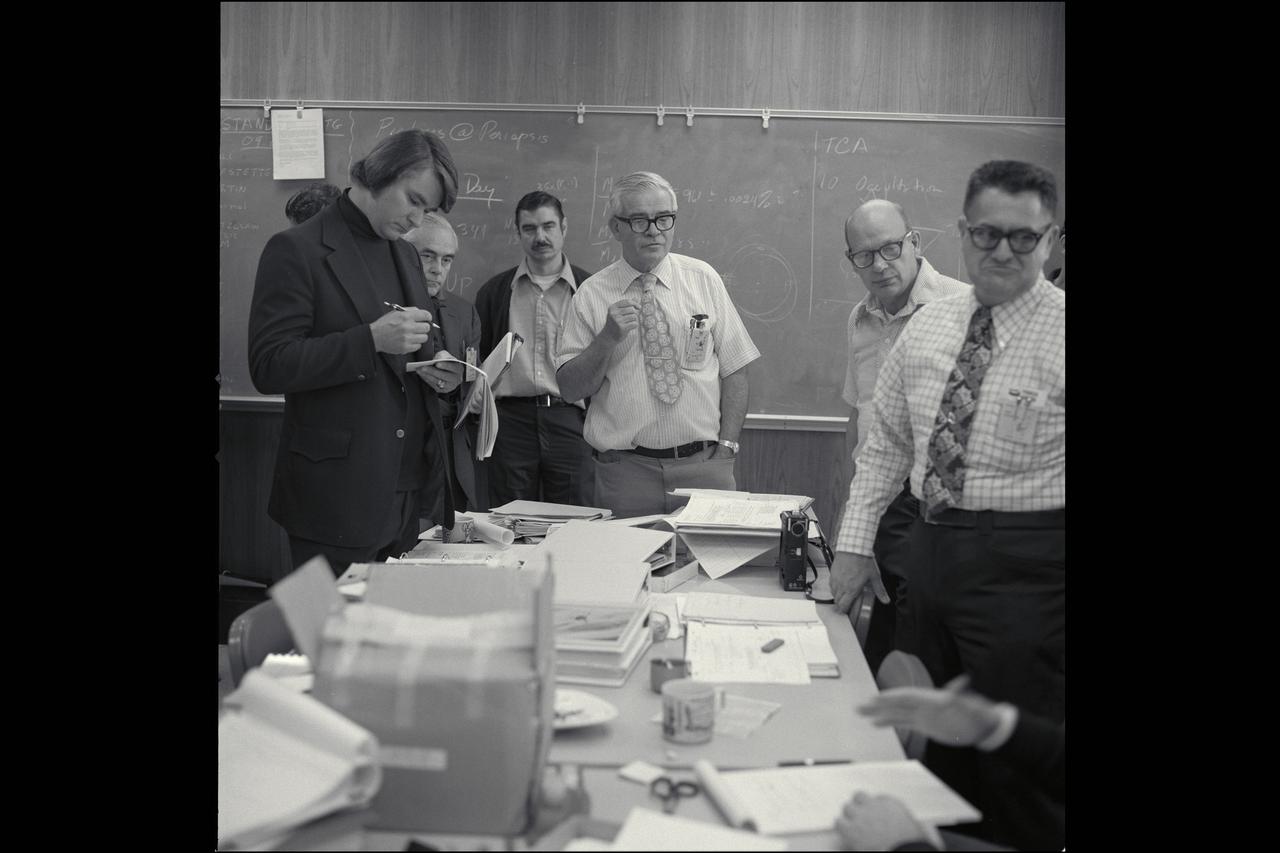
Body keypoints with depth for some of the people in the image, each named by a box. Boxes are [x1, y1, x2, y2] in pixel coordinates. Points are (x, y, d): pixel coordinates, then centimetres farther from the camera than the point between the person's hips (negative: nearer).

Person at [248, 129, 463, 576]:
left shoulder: (404, 254, 15)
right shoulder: (296, 249, -8)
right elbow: (269, 367, -14)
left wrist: (436, 369, 1)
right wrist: (371, 339, -23)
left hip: (413, 487, 7)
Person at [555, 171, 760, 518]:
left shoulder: (703, 279, 6)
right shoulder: (592, 294, 2)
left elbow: (734, 371, 5)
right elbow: (570, 388, 0)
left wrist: (725, 450, -3)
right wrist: (607, 338, -15)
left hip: (704, 466, 1)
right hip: (624, 473, -1)